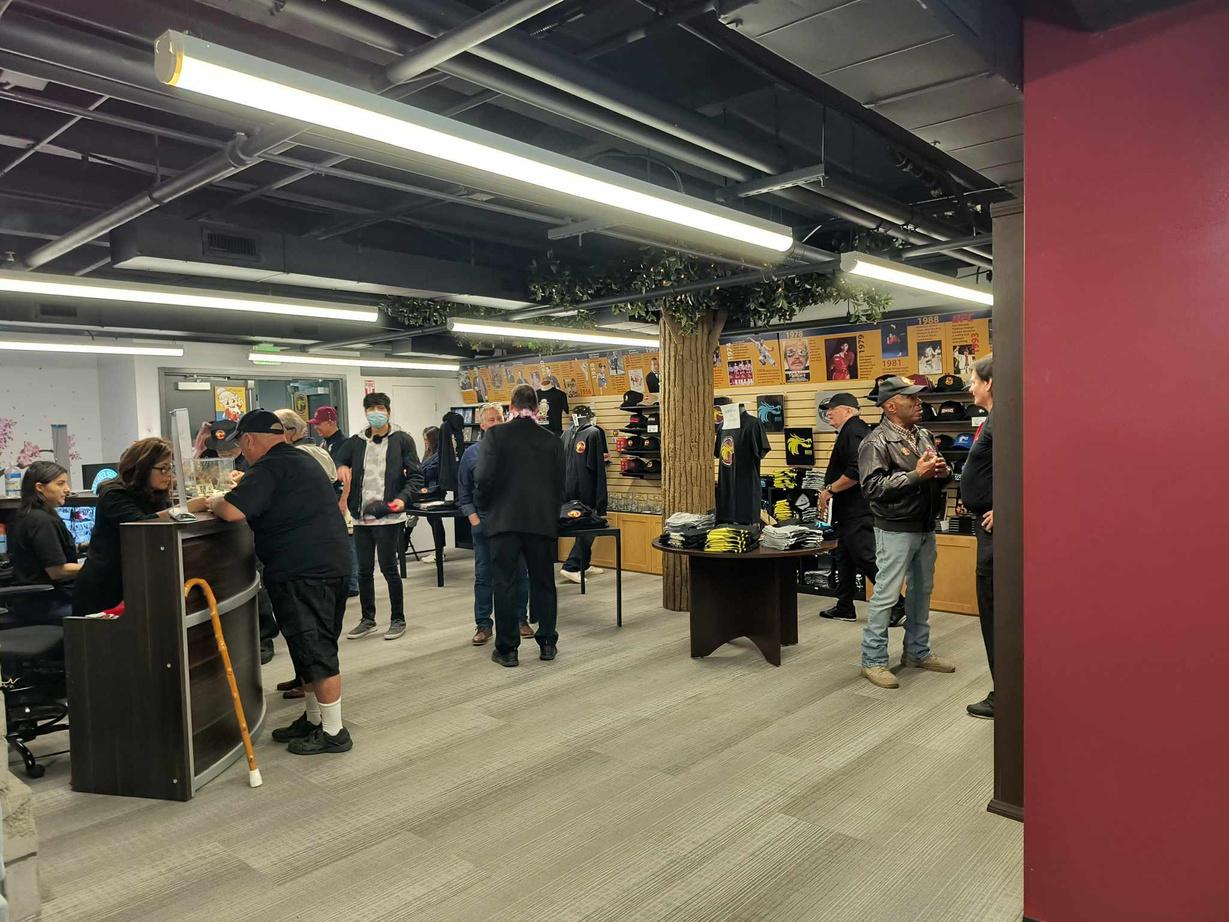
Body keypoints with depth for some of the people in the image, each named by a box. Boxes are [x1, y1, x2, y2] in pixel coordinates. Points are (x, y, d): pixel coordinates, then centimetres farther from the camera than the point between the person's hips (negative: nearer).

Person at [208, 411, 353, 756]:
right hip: (328, 566, 10)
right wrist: (239, 491, 21)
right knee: (312, 649, 18)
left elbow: (233, 511, -22)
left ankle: (333, 732, 6)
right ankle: (313, 719, 30)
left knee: (315, 650, -3)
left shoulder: (270, 467, -13)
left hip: (302, 572, -10)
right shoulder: (302, 459, 18)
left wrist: (214, 501, -1)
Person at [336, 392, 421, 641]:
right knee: (364, 570, 12)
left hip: (389, 515, -4)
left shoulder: (402, 440, -2)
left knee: (388, 568, 1)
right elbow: (340, 464, 18)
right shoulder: (356, 442, 9)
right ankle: (367, 619, 26)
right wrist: (342, 469, -6)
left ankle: (398, 619, 15)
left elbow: (415, 476, -3)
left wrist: (403, 498, -18)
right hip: (361, 516, 5)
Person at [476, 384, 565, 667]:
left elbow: (484, 477, -11)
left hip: (504, 519, -2)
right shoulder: (551, 440, 4)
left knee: (505, 584, 5)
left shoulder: (495, 435, -5)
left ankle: (507, 649, 10)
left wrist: (486, 506, 7)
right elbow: (559, 484, 8)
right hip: (542, 522, 2)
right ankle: (547, 643, 20)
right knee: (543, 583, 14)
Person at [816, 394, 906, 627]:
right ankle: (845, 607, 24)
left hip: (857, 512, -11)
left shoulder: (852, 433, -16)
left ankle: (897, 606, -4)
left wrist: (830, 489, -17)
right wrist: (832, 491, 18)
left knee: (867, 559, -9)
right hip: (851, 510, 11)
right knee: (845, 557, 16)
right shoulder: (855, 430, 17)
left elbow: (855, 473, -27)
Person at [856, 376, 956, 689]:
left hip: (926, 528, 8)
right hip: (896, 530, -8)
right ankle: (873, 661, 7)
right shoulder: (876, 442, -13)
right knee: (885, 595, -3)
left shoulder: (923, 436, 10)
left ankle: (917, 651, 32)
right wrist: (916, 475, -25)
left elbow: (939, 478, 20)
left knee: (922, 591, 17)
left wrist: (943, 472, -4)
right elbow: (872, 487, -23)